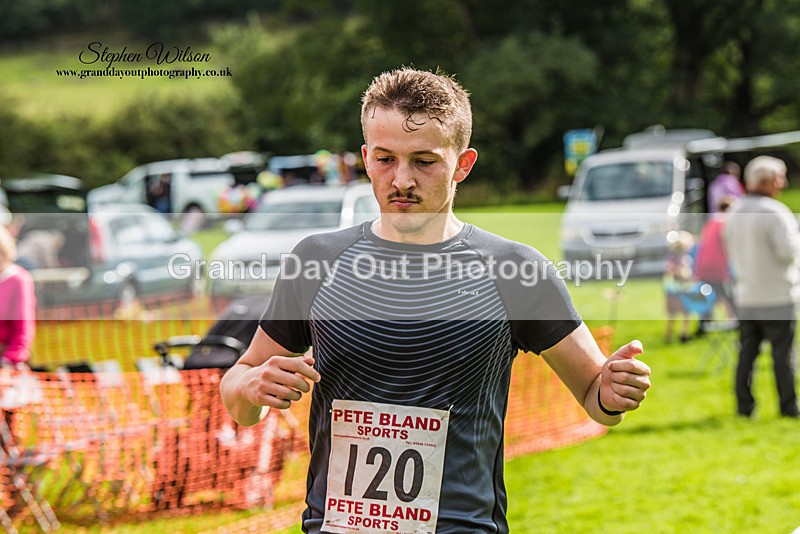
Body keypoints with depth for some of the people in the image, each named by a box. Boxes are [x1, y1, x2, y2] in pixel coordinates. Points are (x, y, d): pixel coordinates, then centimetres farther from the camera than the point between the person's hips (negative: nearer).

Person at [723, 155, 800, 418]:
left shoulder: (734, 213, 9)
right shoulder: (773, 212, -16)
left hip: (745, 296, 7)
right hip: (776, 296, -6)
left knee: (747, 351, 10)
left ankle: (744, 405, 11)